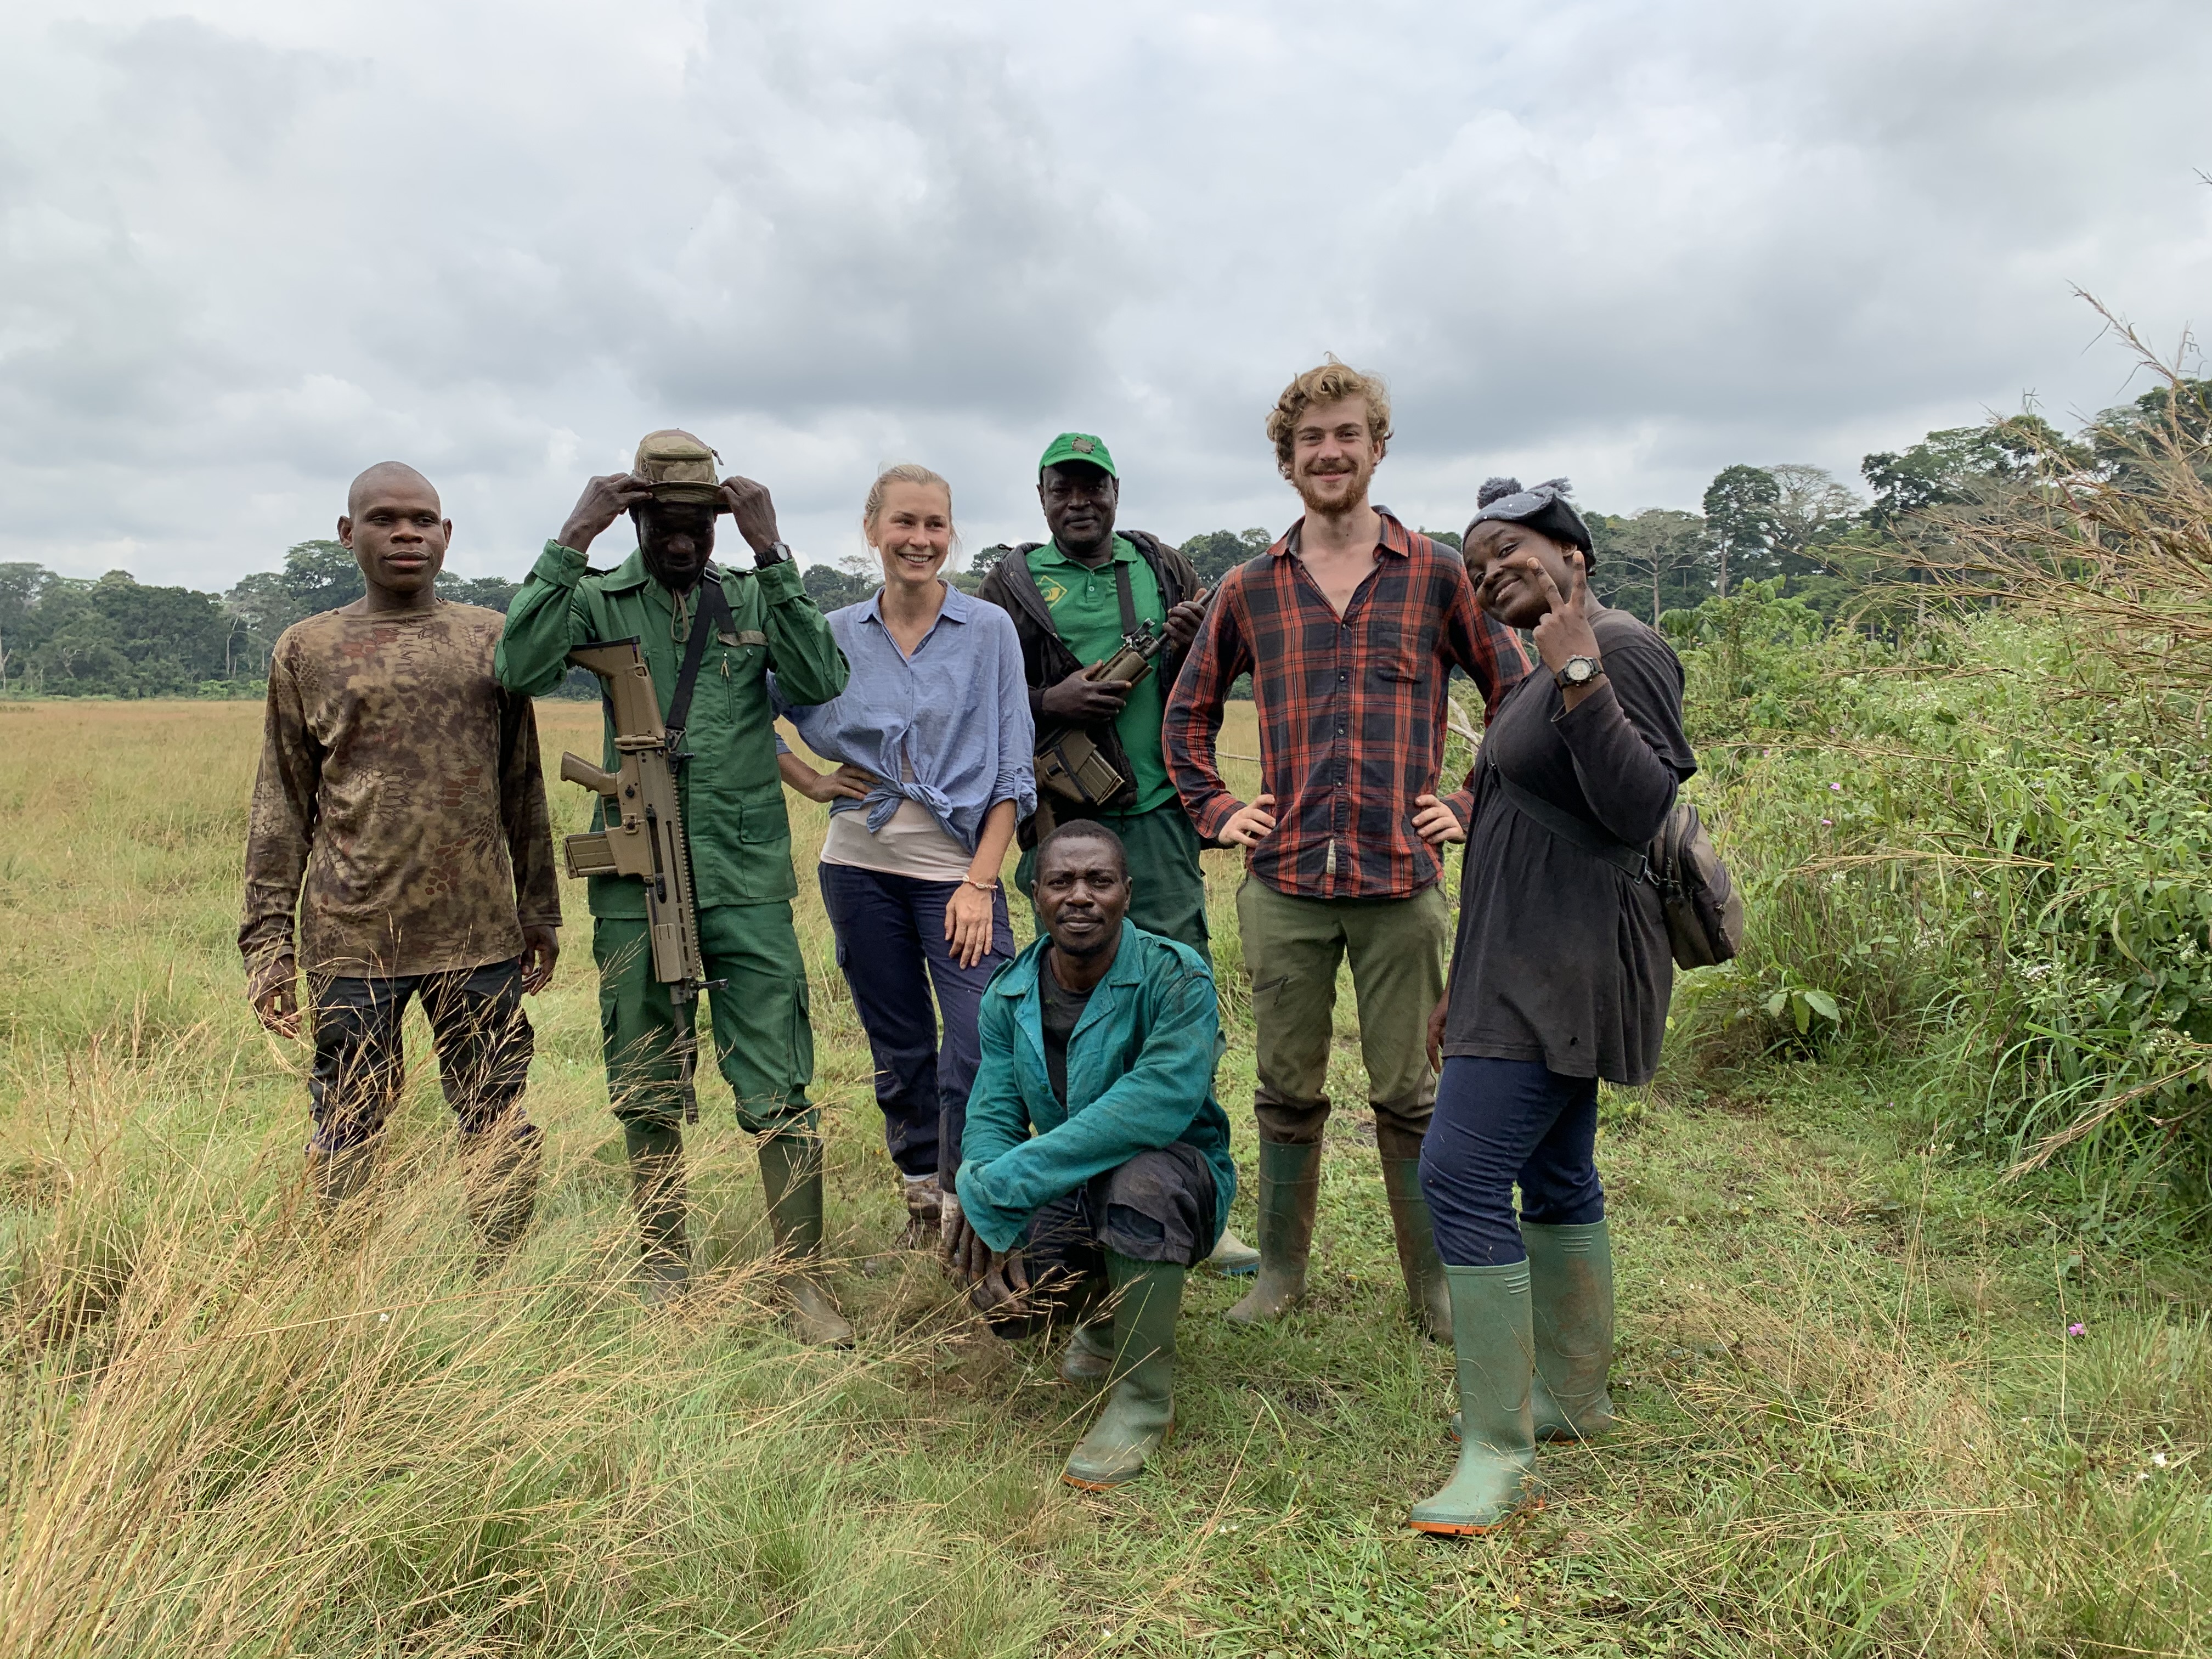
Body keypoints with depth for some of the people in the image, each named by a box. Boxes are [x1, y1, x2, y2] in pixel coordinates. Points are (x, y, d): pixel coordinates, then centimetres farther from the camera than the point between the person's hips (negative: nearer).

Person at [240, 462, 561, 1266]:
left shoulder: (491, 639, 9)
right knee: (347, 1133, 6)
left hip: (481, 935, 1)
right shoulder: (307, 649, 6)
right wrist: (267, 942, 1)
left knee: (500, 1128, 7)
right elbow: (282, 807, 6)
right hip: (352, 939, -1)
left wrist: (540, 911, 12)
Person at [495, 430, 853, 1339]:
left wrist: (772, 554, -15)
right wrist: (571, 541, -15)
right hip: (634, 886, 1)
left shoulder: (754, 599, 6)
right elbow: (520, 669, -14)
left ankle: (805, 1280, 11)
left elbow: (822, 682, -11)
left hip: (747, 881, 0)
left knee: (778, 1092, -1)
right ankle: (663, 1268, 30)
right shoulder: (597, 600, 5)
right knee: (647, 1094, 12)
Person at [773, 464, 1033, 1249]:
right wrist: (808, 780, 4)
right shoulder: (836, 634, 5)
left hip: (958, 866, -2)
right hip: (863, 863, 2)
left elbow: (1012, 770, -3)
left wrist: (980, 881, -10)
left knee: (981, 1049, -13)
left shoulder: (989, 630, -1)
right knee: (899, 1050, 11)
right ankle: (921, 1195, 28)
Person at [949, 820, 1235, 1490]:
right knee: (1002, 1296, -20)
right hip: (1069, 1196, 5)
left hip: (1179, 1178, -4)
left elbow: (1164, 1099, -36)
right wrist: (993, 1225, -29)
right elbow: (992, 1116, -7)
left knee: (1138, 1179, -38)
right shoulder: (1010, 996, -3)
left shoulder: (1175, 976, -22)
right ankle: (1104, 1313, 19)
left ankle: (1145, 1396, -14)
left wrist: (999, 1183, -37)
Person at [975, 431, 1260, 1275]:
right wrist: (1050, 702, -11)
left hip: (1160, 814, 2)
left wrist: (1193, 648, -6)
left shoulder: (1162, 567, 14)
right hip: (1063, 822, -2)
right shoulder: (1014, 582, 8)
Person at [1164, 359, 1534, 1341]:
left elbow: (1518, 692, 9)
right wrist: (1215, 811, 9)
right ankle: (1281, 1270, 27)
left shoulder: (1436, 575, 3)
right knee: (1287, 1093, 12)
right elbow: (1188, 712, 19)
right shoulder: (1250, 590, 8)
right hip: (1282, 882, 2)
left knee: (1407, 1094, 8)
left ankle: (1432, 1282, 24)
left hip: (1401, 880, -1)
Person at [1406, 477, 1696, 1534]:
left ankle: (1498, 1451, -6)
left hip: (1565, 969, -10)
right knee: (1555, 1176, 16)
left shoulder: (1620, 651, -12)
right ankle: (1572, 1397, 29)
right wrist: (1466, 992, 24)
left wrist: (1581, 676, -28)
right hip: (1530, 970, 10)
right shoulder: (1547, 678, 18)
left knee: (1462, 1175, -14)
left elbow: (1645, 812, -23)